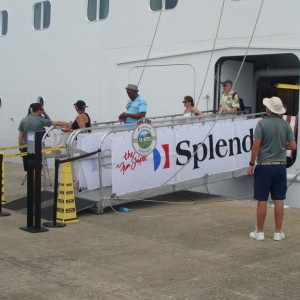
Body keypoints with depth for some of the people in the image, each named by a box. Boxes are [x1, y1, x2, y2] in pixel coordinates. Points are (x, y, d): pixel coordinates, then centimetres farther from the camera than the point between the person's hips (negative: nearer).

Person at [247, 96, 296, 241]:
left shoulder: (262, 123, -10)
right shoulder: (285, 125, 1)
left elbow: (256, 146, -14)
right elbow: (293, 146, 2)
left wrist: (251, 164, -5)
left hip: (264, 165, -3)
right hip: (280, 166, 3)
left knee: (262, 200, 3)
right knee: (279, 200, 8)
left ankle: (259, 232, 10)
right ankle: (278, 232, 12)